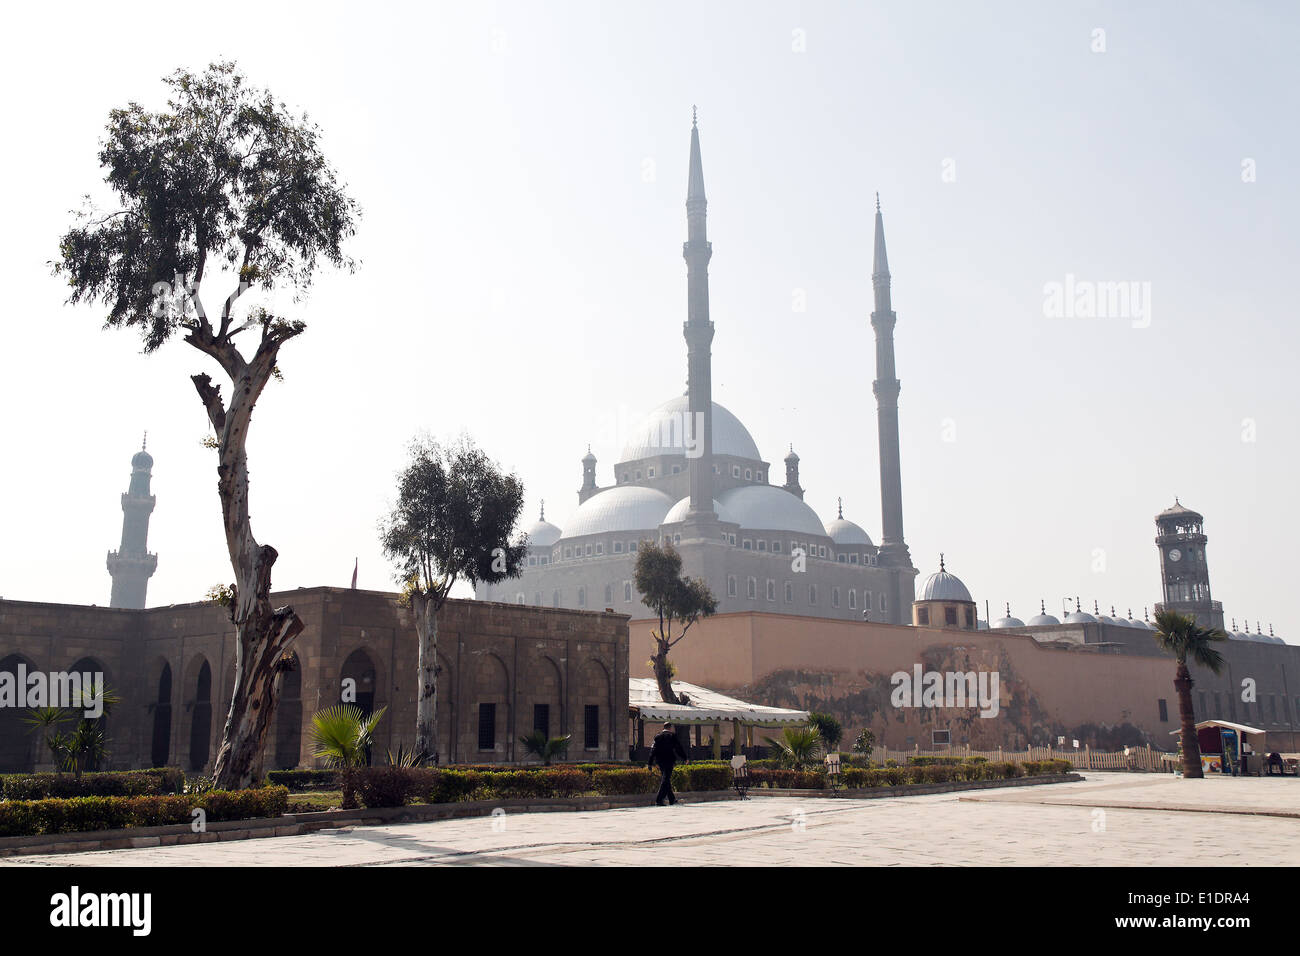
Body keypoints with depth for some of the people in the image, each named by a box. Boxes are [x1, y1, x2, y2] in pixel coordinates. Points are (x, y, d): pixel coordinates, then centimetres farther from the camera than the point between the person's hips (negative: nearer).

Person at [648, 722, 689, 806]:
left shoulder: (657, 736, 9)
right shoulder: (672, 736, -4)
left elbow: (653, 750, 7)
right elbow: (678, 748, -4)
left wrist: (650, 763, 8)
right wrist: (685, 758, 7)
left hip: (659, 761, 6)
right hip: (669, 760, -6)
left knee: (666, 779, 17)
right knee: (666, 780, -6)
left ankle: (671, 799, 26)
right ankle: (658, 800, -16)